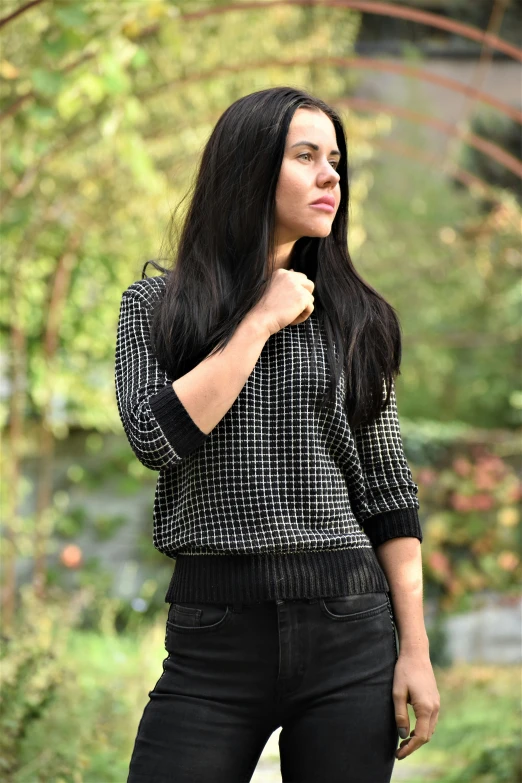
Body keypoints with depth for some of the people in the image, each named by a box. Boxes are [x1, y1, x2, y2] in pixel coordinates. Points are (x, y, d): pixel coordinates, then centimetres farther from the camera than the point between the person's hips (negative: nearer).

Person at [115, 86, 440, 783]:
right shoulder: (157, 305, 5)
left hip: (349, 629, 2)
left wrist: (415, 649, 2)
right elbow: (155, 438, -12)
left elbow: (387, 489, 8)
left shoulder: (355, 318, 9)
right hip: (215, 633, -2)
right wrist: (263, 321, -8)